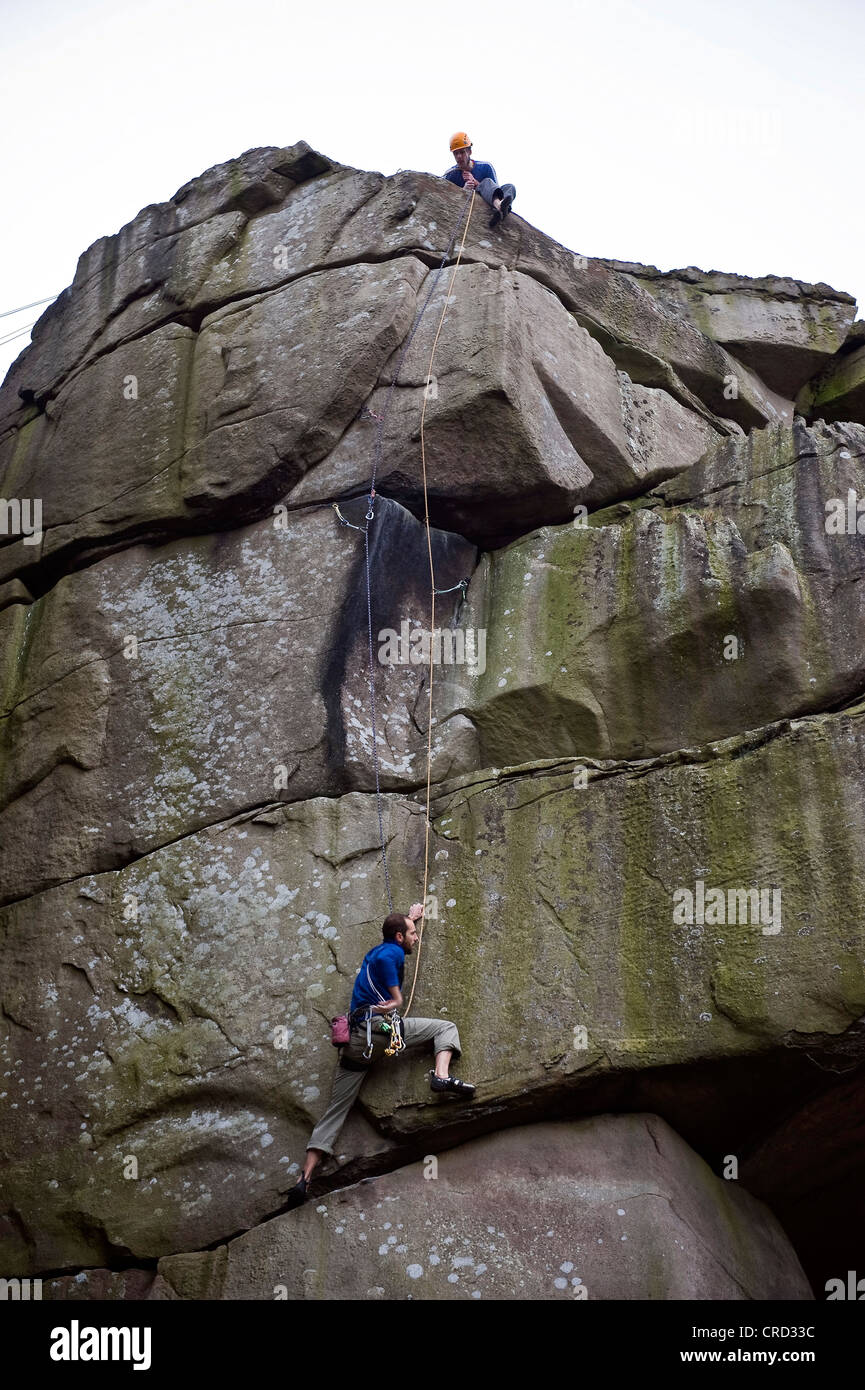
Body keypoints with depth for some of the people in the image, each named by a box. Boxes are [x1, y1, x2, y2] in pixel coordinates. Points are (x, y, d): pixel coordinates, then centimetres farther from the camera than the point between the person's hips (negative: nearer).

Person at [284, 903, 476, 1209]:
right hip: (380, 1026, -8)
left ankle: (305, 1178, -2)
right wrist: (396, 1002, -3)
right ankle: (442, 1076, -19)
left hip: (355, 1040, 8)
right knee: (446, 1027, 7)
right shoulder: (392, 952, 4)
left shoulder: (376, 951, 30)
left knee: (336, 1110, 6)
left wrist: (411, 916, 65)